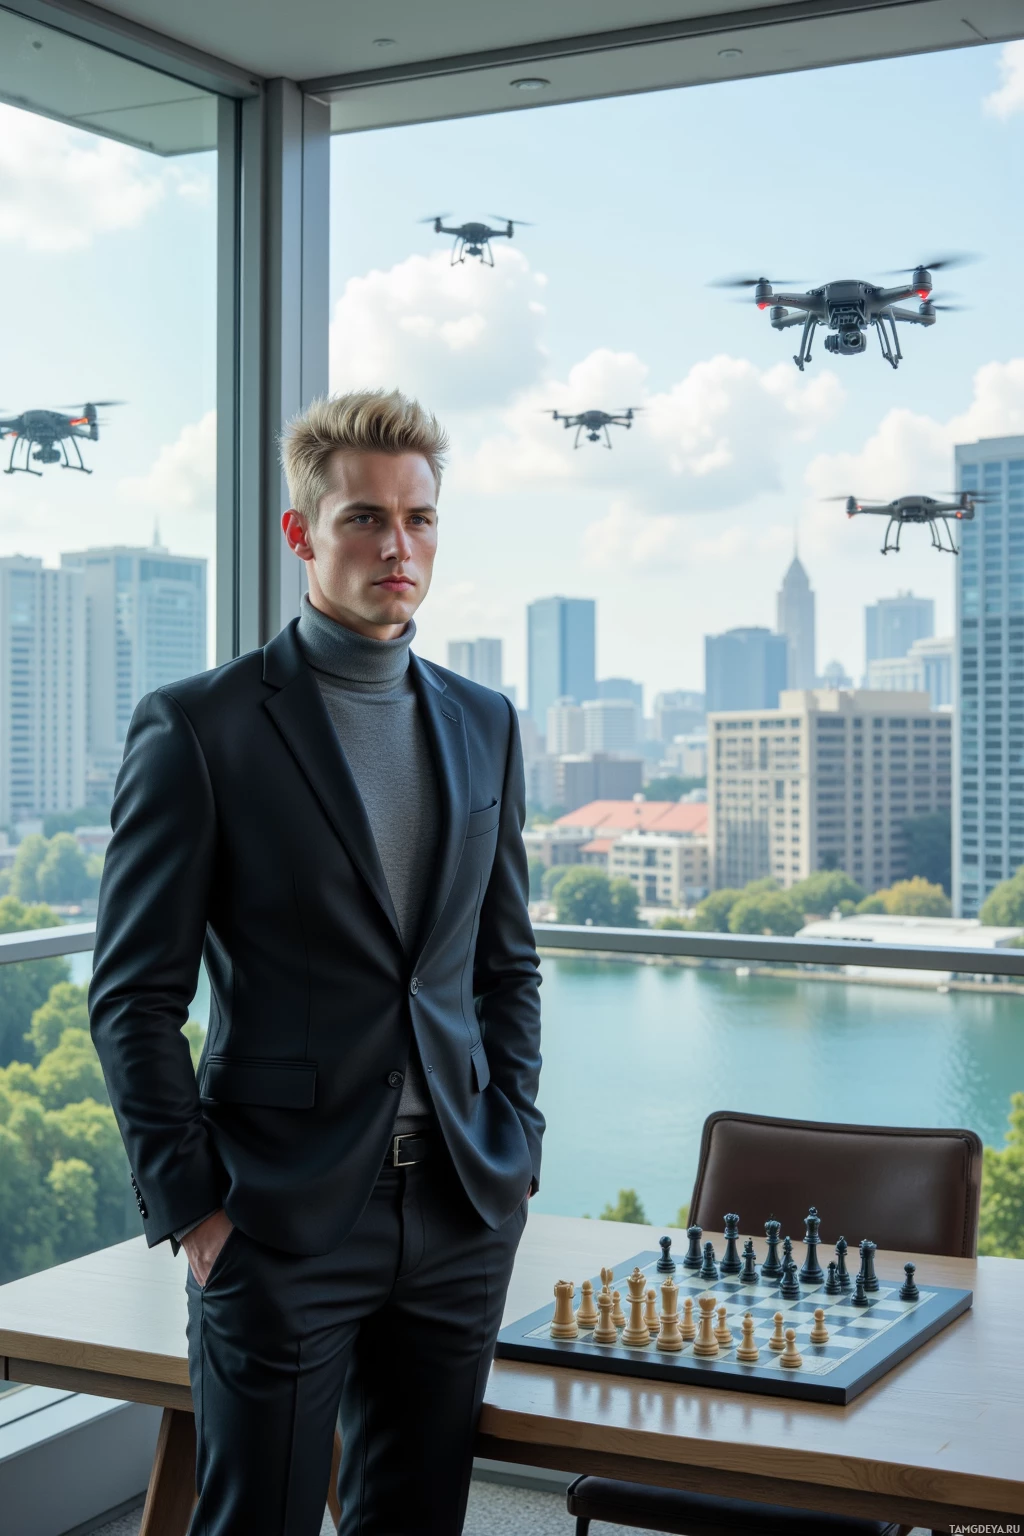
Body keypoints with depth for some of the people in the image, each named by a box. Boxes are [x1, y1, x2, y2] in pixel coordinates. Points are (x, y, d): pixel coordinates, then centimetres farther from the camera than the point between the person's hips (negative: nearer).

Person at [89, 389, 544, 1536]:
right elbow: (135, 998, -6)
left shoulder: (483, 726, 10)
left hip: (461, 1214, 5)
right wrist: (189, 1204, -9)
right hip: (281, 1224, -5)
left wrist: (512, 1146, 8)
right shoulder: (196, 729, -7)